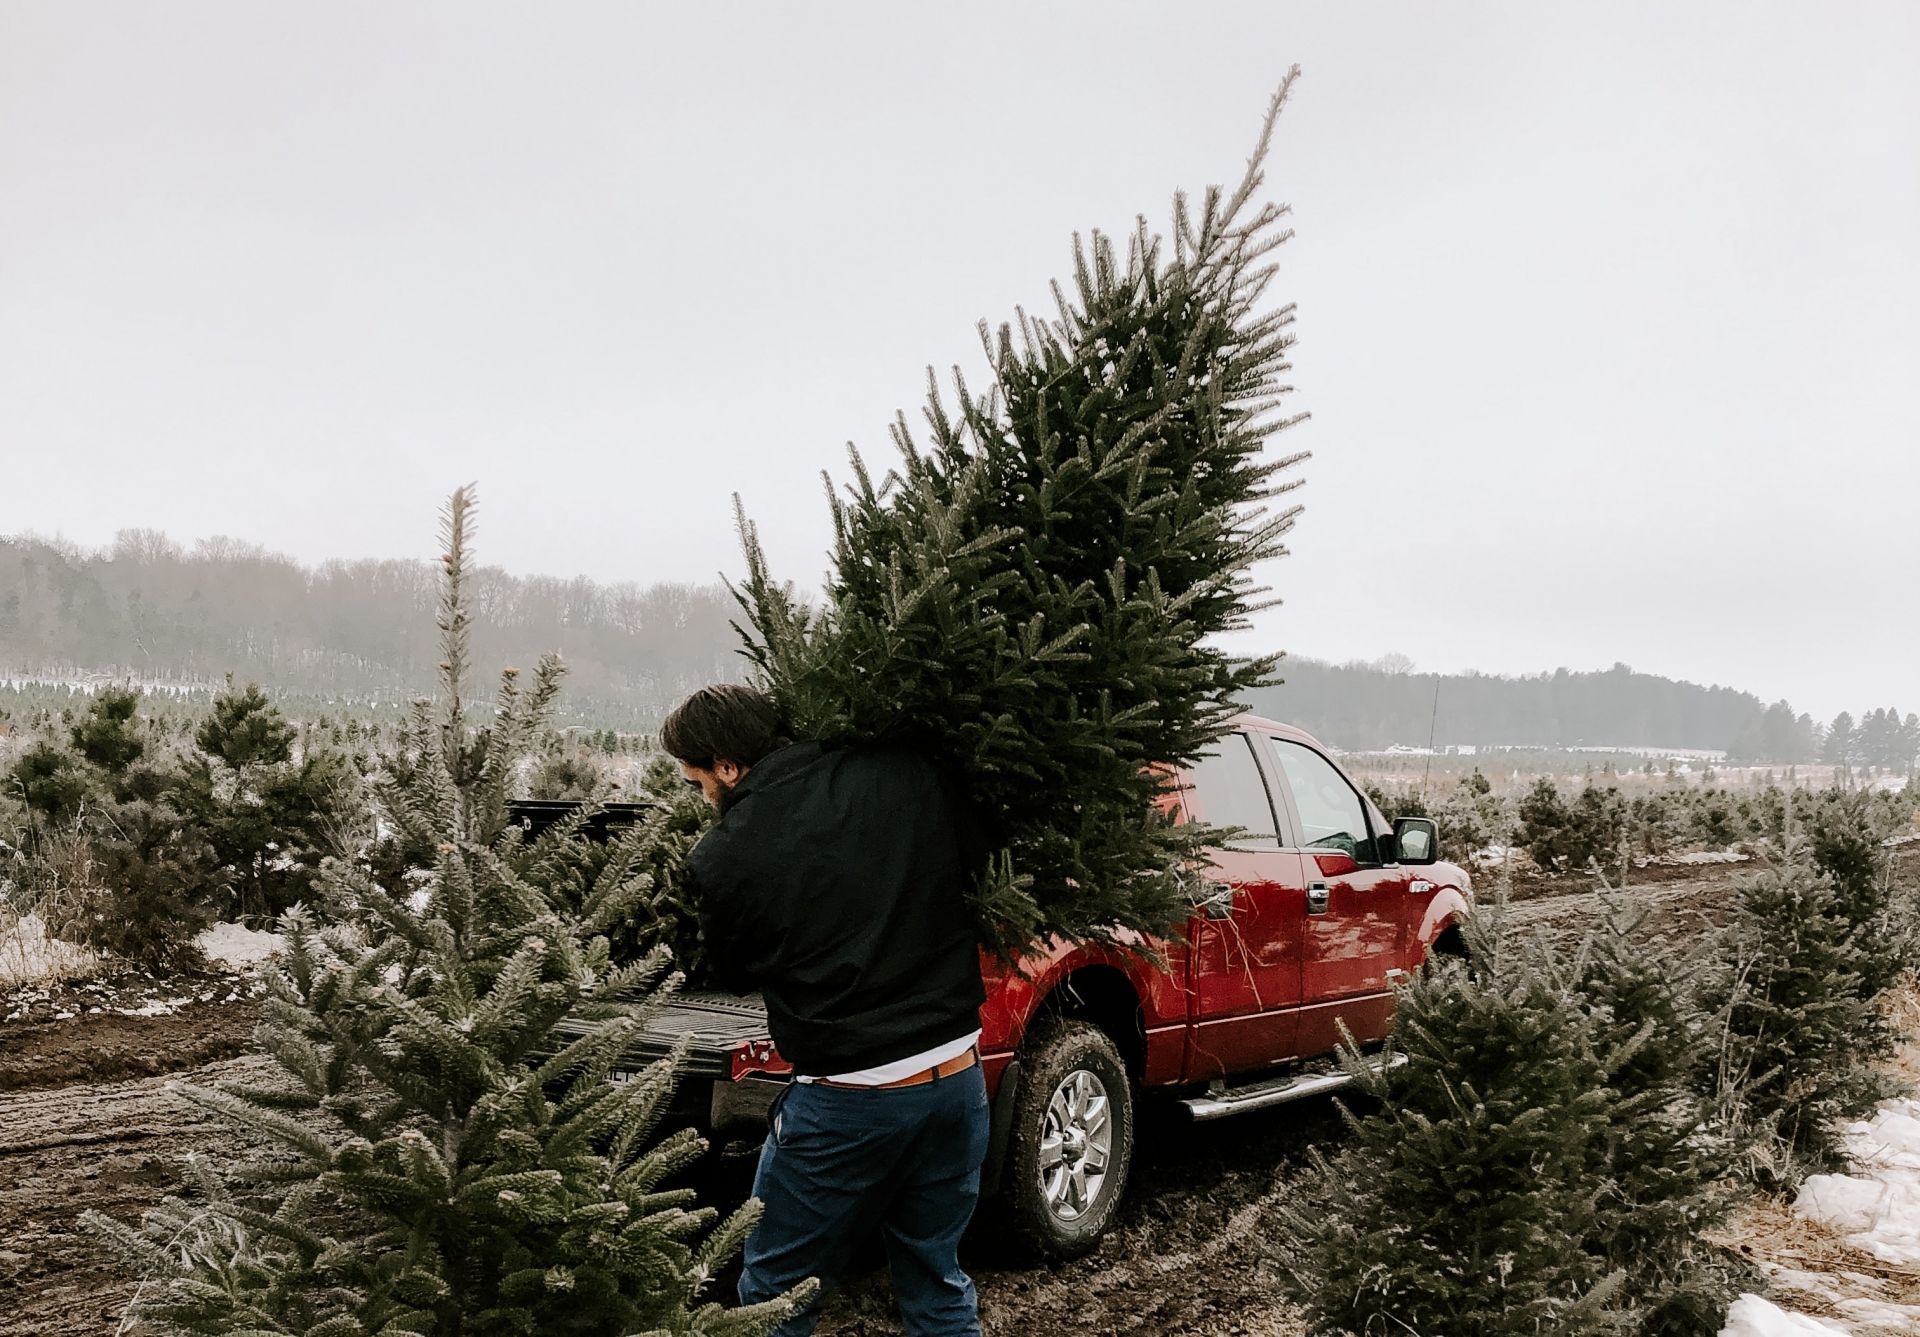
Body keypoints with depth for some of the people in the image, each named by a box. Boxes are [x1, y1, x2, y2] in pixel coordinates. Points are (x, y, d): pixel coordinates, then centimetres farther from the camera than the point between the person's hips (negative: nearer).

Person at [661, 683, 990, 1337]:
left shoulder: (720, 860, -11)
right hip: (957, 1078, 4)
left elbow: (732, 975, 6)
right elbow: (976, 863, 11)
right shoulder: (907, 776, -4)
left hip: (846, 1100, -4)